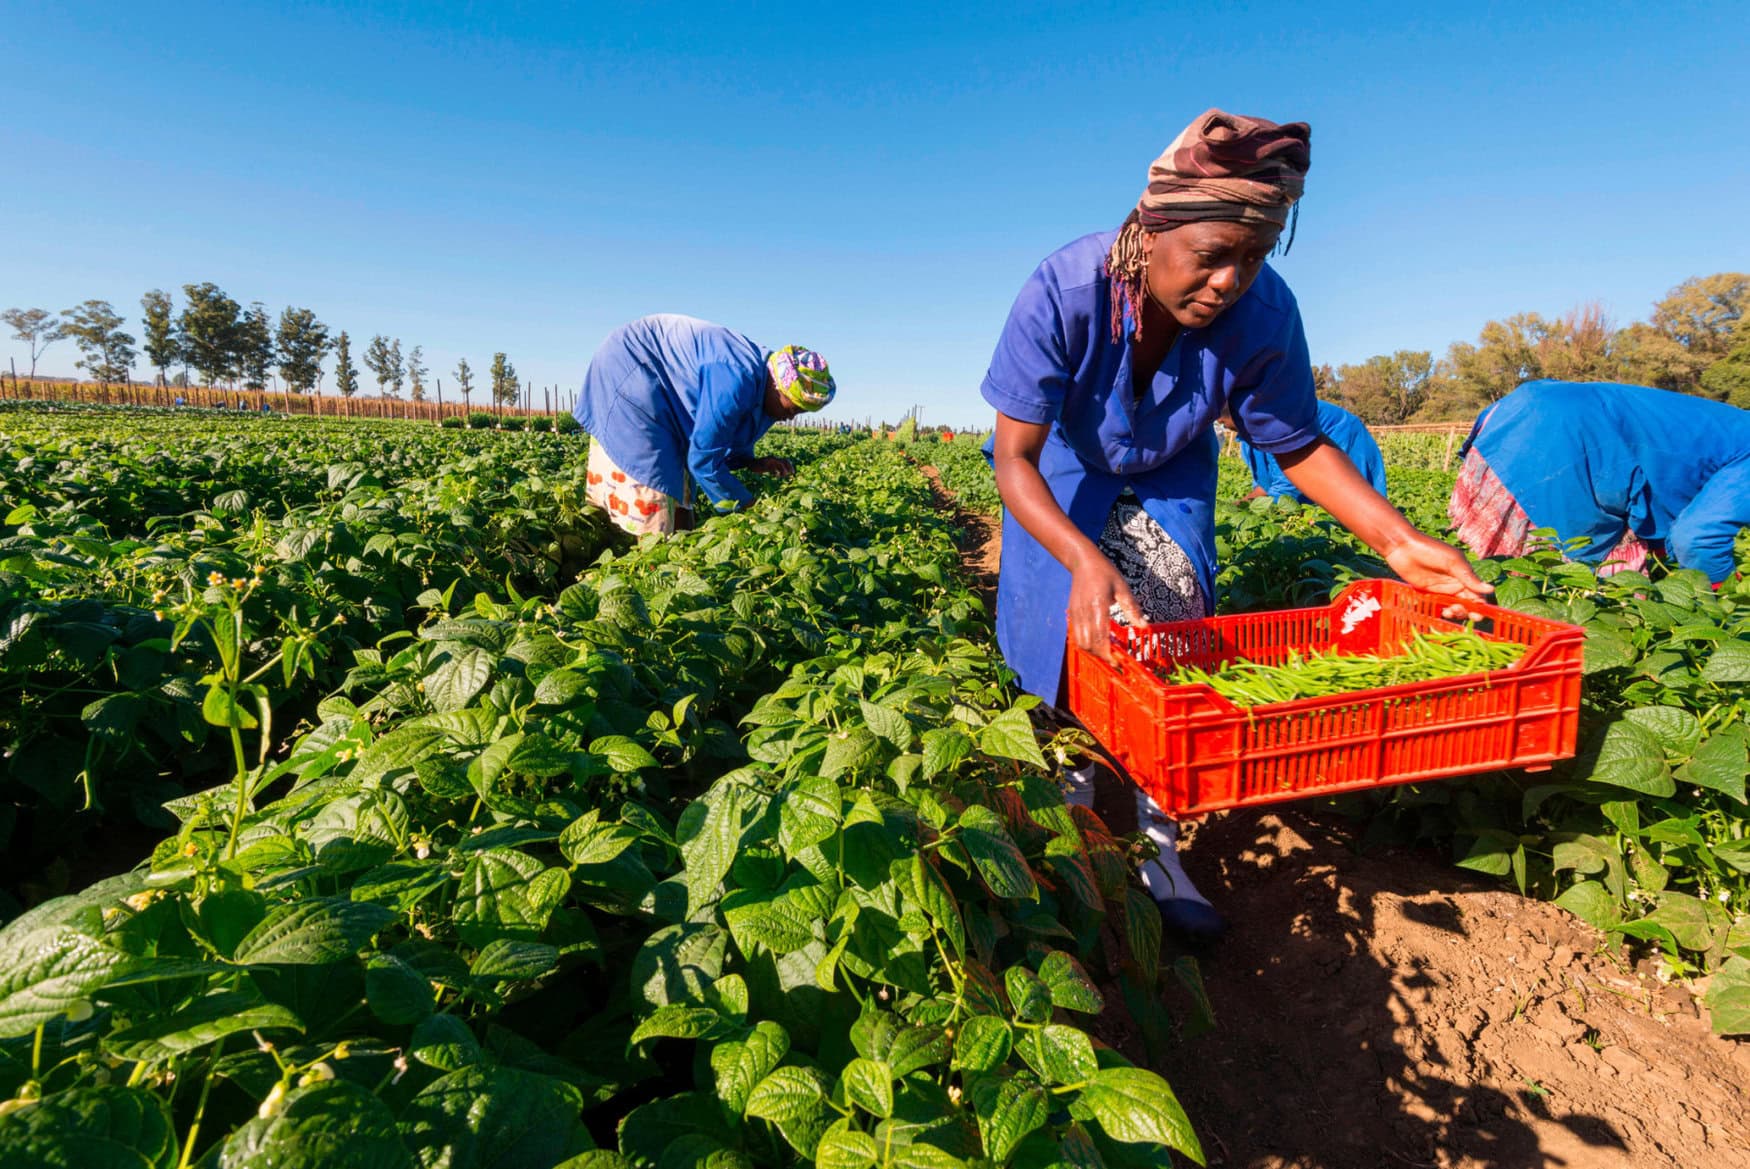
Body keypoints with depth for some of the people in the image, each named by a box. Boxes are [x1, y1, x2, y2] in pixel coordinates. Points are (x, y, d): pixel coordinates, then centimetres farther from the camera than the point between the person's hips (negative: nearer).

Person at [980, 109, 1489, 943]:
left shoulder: (1264, 312, -26)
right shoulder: (1063, 291, -35)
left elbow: (1299, 446, -13)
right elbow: (1014, 458, -36)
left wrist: (1398, 541, -27)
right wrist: (1084, 561, -52)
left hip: (1169, 477, 2)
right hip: (1062, 473, -2)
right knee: (1073, 639, -9)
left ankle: (1153, 844, 9)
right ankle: (1069, 835, 19)